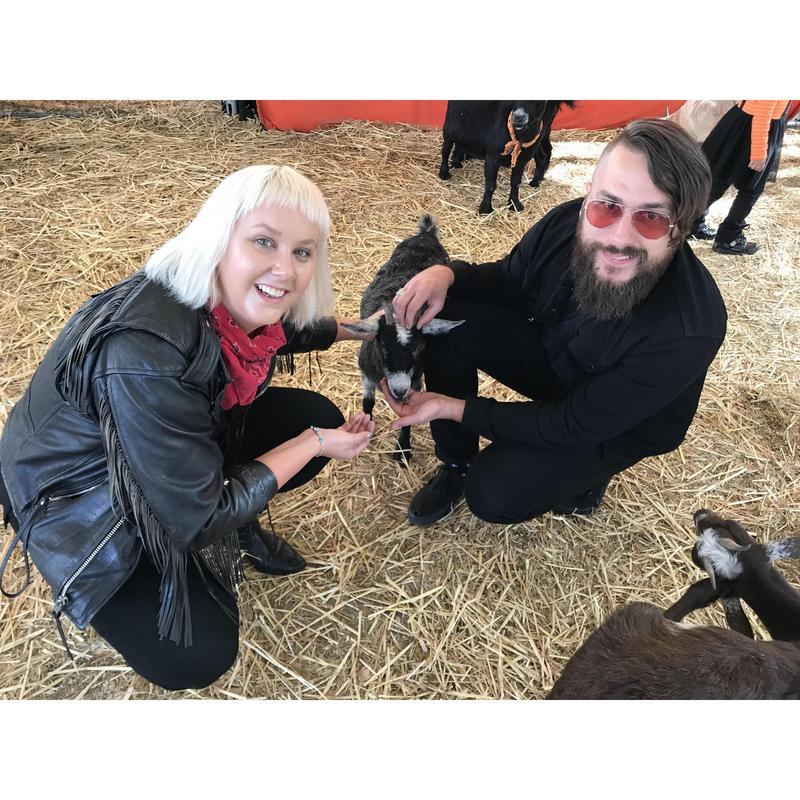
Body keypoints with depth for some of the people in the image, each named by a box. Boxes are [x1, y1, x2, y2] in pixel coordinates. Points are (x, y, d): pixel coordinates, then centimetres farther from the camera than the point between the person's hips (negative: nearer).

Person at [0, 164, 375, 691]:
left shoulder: (236, 303, -17)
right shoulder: (144, 354, -40)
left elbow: (283, 332, 11)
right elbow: (202, 512, -29)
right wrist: (313, 445, -21)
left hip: (190, 441, 7)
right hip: (78, 493, -6)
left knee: (317, 416, -6)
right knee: (196, 657, -12)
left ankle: (236, 525, 16)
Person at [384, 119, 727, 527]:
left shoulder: (688, 330, -37)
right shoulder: (568, 222, -23)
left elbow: (575, 425, -28)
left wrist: (452, 408, -29)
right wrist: (446, 272, -25)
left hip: (615, 425, -4)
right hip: (551, 353, 5)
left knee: (493, 496, -21)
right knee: (442, 318, -16)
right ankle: (456, 463, 2)